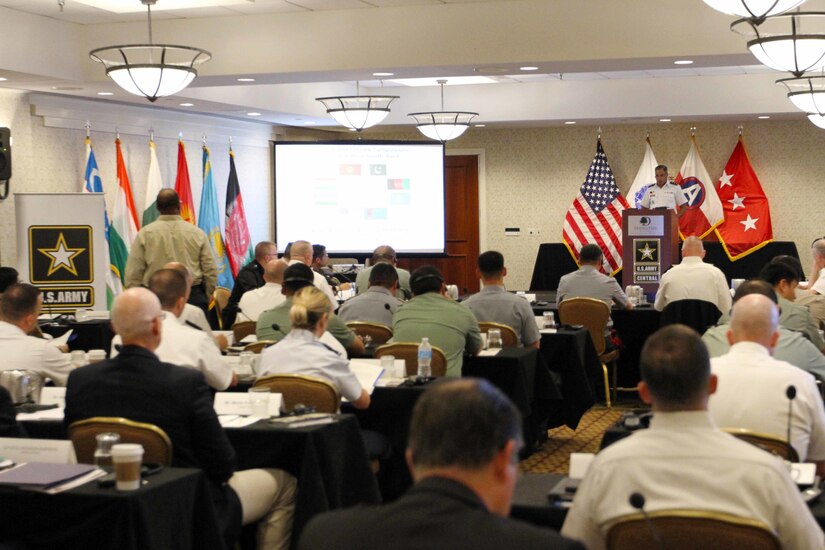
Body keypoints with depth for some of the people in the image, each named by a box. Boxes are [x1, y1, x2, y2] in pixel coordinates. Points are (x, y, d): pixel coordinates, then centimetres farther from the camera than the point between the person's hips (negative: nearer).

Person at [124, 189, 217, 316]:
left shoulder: (145, 234, 0)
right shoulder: (197, 233, 2)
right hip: (193, 297, 1)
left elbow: (132, 275, 0)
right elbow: (211, 271, 4)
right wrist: (204, 300, 17)